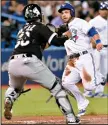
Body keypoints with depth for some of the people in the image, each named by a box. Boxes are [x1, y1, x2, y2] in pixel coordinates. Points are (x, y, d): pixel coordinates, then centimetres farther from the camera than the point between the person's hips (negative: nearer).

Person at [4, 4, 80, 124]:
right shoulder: (39, 27, 8)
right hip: (30, 62, -5)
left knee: (14, 88, 34)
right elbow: (56, 41, -4)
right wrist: (66, 36, 16)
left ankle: (8, 100, 0)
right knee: (56, 86, 6)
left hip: (13, 63, 5)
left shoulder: (22, 29, 27)